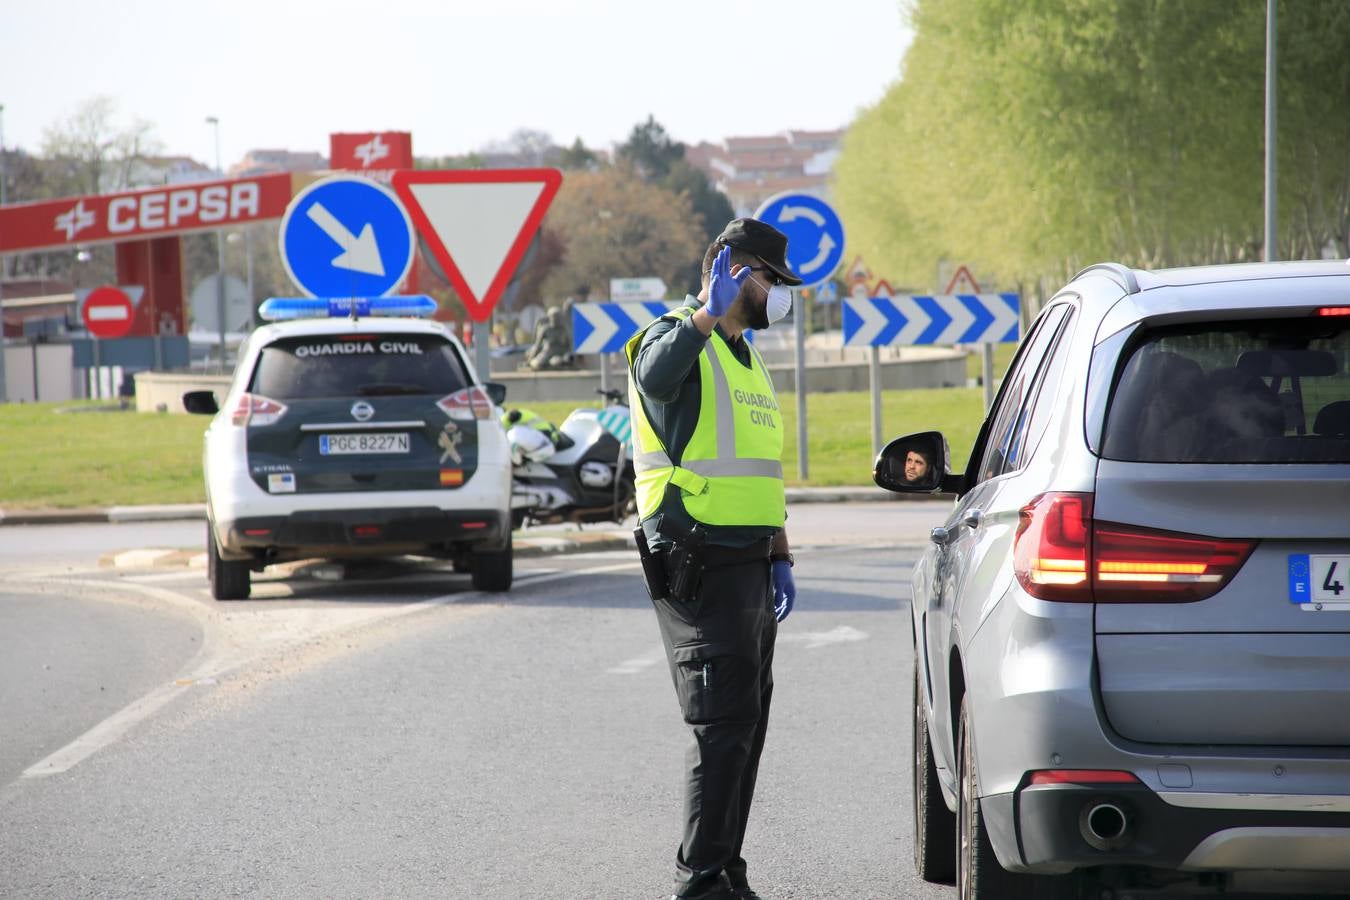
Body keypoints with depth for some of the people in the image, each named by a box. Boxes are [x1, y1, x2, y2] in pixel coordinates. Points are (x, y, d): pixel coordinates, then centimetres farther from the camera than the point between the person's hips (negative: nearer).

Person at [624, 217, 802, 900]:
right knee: (724, 723, -13)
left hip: (747, 564, 9)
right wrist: (710, 311, -38)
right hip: (698, 568, -9)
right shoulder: (676, 339, -8)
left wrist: (780, 560, 21)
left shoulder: (746, 359, 21)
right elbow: (657, 373, -35)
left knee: (746, 725, 12)